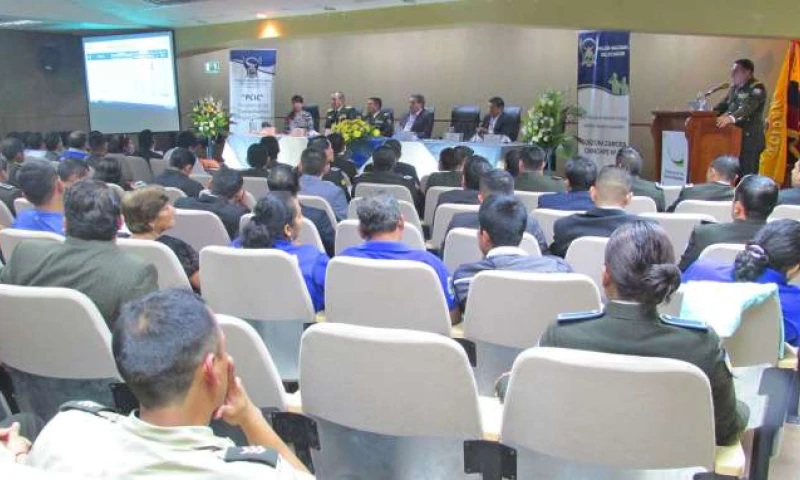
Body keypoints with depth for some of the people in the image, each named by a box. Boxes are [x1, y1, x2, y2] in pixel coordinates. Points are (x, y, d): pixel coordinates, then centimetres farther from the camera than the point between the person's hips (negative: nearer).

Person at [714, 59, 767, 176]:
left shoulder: (757, 89, -11)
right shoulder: (734, 87, 15)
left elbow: (747, 108, -27)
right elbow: (724, 104, 15)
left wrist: (731, 118, -44)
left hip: (750, 139, -8)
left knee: (747, 176, -8)